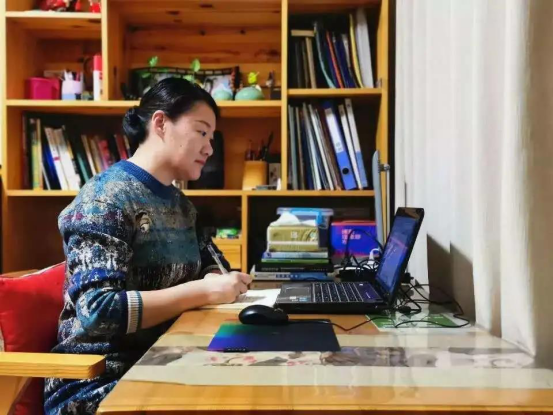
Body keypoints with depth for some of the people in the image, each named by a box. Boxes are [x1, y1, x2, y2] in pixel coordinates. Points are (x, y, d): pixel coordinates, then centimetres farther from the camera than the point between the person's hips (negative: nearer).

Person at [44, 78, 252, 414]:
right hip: (101, 379, -7)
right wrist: (203, 291, -24)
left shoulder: (180, 204, 8)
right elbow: (98, 310, -23)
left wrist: (217, 282, -5)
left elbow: (212, 263, 18)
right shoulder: (105, 197, -15)